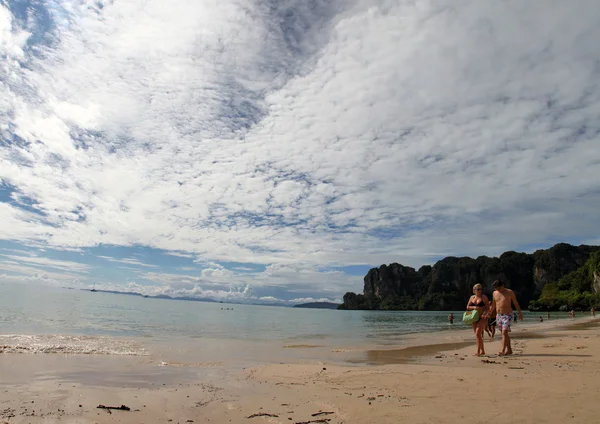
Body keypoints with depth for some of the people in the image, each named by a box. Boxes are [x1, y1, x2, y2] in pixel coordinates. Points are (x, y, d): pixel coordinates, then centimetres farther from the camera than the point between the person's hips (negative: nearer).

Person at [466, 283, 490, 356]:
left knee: (478, 334, -15)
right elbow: (467, 307, 10)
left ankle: (478, 352, -12)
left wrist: (485, 313, -23)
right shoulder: (472, 297, 9)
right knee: (477, 335, 10)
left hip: (482, 318, -5)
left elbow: (488, 307, -5)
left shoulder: (484, 297, -2)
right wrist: (474, 307, -9)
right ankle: (482, 351, 22)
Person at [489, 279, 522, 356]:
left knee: (504, 332, -15)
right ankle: (509, 350, 22)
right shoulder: (495, 293, 7)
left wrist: (520, 313, 0)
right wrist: (489, 314, 14)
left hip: (507, 315, -5)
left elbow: (515, 303, 3)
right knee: (505, 333, 11)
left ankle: (503, 351, -19)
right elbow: (493, 305, 16)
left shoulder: (510, 292, -4)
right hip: (498, 315, 5)